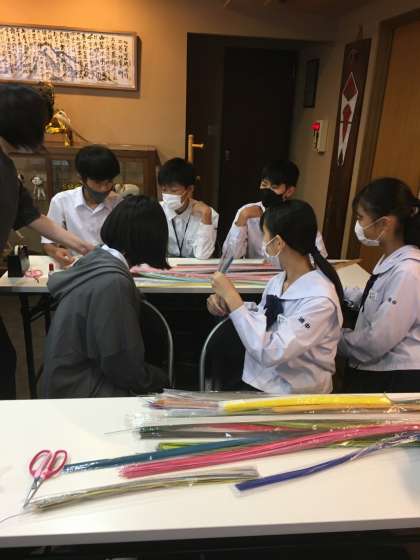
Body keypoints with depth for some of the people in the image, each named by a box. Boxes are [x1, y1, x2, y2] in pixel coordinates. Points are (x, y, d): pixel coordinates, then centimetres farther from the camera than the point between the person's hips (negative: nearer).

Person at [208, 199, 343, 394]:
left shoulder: (319, 299, -24)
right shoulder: (277, 281, -2)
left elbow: (268, 353, -28)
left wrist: (232, 296, -23)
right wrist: (226, 303, -5)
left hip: (295, 395, -6)